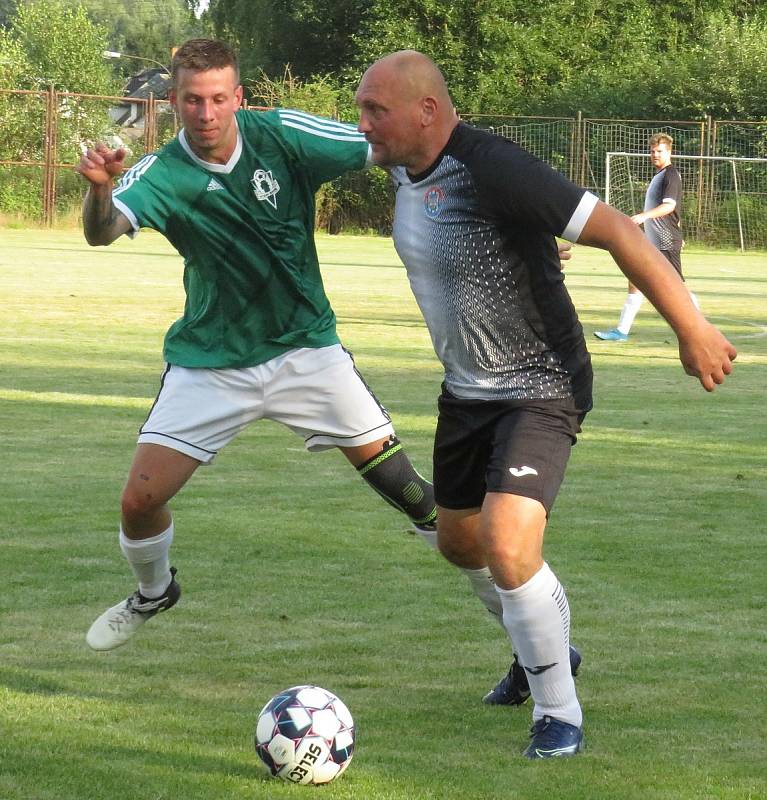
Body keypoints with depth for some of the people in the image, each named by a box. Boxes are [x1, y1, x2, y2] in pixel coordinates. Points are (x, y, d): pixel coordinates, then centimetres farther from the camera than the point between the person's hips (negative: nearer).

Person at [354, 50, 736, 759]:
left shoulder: (494, 170, -28)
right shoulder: (403, 169, -1)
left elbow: (617, 231, -29)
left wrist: (693, 331, -28)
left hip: (539, 389, -9)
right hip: (467, 386, 9)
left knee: (507, 548, -23)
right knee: (458, 540, 22)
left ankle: (560, 714, -5)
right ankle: (545, 650, 48)